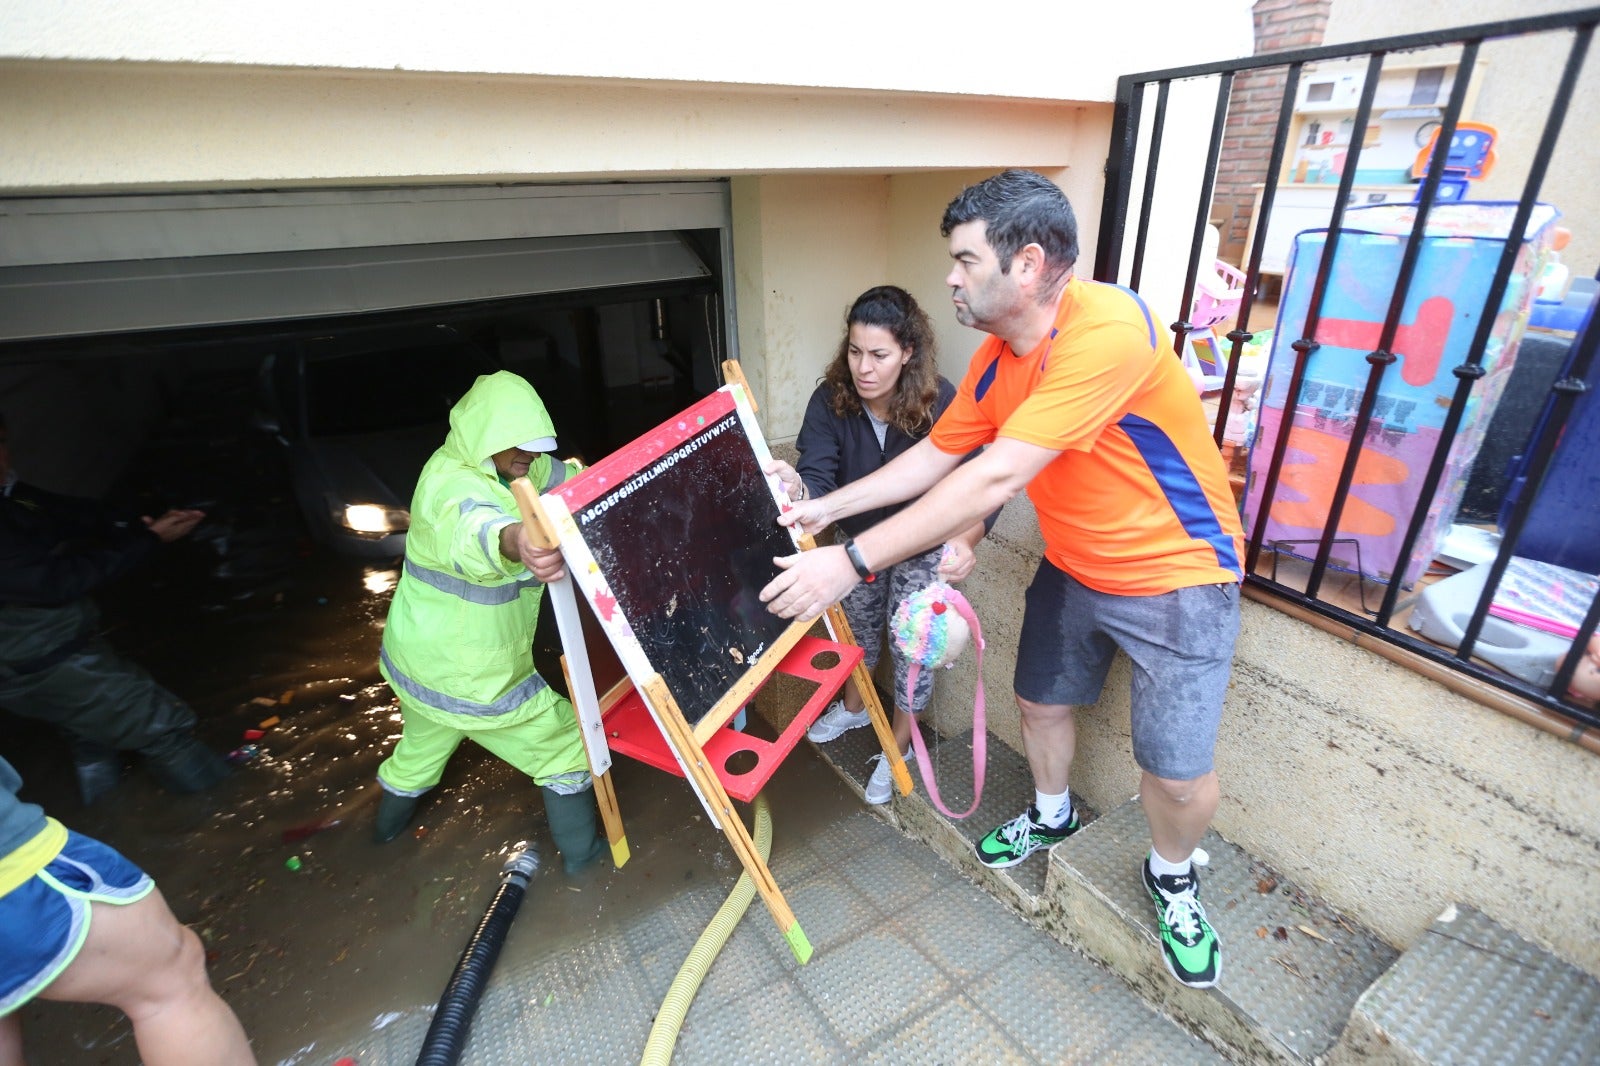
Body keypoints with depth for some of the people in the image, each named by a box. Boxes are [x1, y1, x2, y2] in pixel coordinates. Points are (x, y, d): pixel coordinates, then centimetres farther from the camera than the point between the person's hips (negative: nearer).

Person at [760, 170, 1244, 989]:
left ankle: (1172, 879, 35)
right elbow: (933, 457, 4)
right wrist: (824, 508, 1)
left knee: (1177, 772, 0)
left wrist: (852, 561, -36)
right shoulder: (995, 358, -5)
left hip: (1174, 573, -7)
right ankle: (1051, 815, 50)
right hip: (1071, 569, 7)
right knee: (1041, 704, 19)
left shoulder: (1107, 329, -32)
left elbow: (995, 479, -37)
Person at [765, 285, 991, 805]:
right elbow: (820, 477, -29)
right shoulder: (831, 400, -22)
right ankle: (853, 706, 54)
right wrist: (797, 488, -54)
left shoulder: (940, 402, -29)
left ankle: (899, 745, 35)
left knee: (912, 644, 9)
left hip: (923, 549, -3)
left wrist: (965, 540, -55)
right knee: (856, 627, 24)